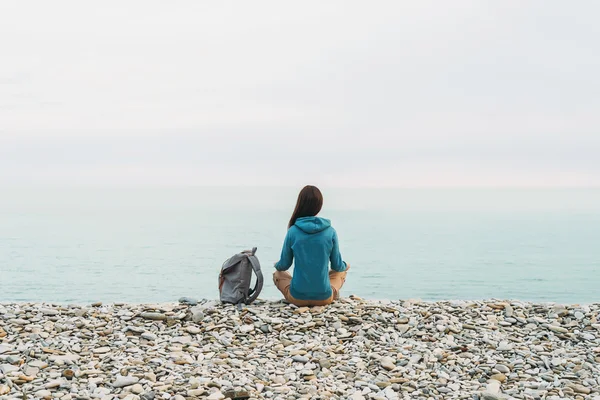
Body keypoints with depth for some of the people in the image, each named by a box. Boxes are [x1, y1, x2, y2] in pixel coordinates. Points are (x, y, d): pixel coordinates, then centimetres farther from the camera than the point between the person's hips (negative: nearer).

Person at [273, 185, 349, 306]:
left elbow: (284, 265, 3)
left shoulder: (293, 231, -9)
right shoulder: (330, 232, -7)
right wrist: (344, 265, 28)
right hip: (324, 298, 1)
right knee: (341, 271, 31)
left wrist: (277, 265, 28)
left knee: (277, 274, 30)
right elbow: (337, 265, 3)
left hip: (298, 298, -1)